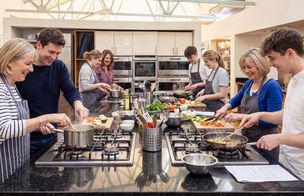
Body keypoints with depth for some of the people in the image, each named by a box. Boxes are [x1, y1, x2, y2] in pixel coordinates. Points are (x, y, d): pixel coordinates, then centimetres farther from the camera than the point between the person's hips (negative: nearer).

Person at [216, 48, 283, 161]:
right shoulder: (248, 84, 3)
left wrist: (242, 116, -28)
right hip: (246, 138, 7)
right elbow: (236, 100, 21)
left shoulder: (272, 87, -18)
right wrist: (226, 107, 0)